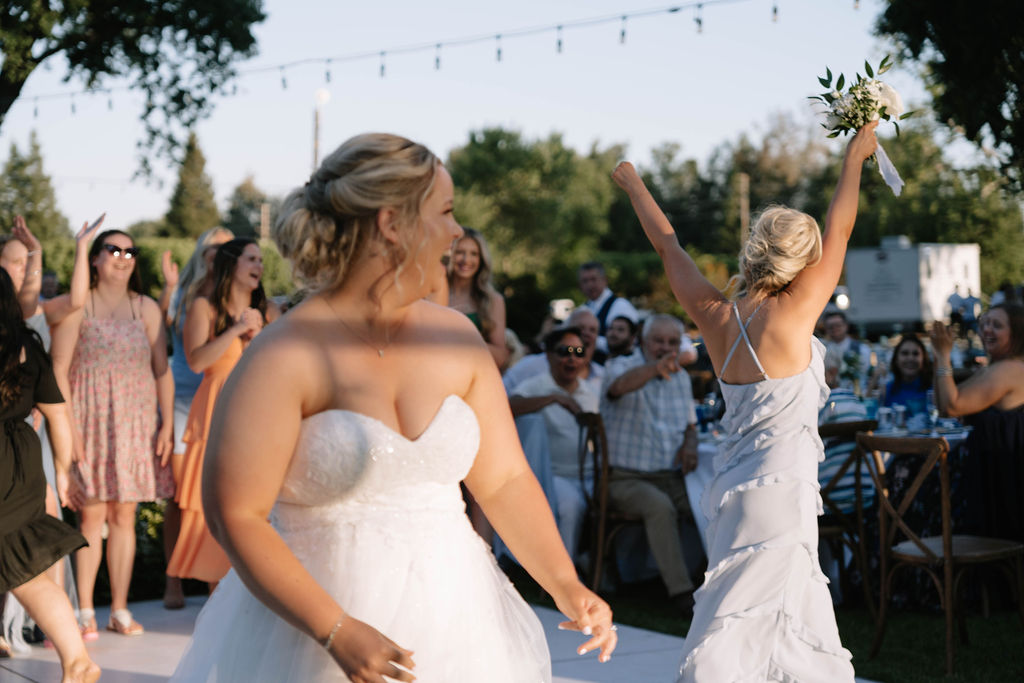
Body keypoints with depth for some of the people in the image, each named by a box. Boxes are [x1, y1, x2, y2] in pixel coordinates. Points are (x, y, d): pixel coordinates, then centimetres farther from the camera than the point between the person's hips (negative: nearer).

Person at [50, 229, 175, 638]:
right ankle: (84, 612, 2)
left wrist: (167, 424, 0)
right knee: (91, 515, -4)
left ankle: (119, 610, 10)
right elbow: (58, 369, -4)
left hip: (135, 425, 3)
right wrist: (68, 427, -12)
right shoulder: (78, 306, 0)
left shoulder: (146, 309, 10)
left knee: (124, 515, 4)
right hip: (90, 422, -3)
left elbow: (162, 371, 8)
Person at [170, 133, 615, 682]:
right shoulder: (283, 357, -12)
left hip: (451, 620, 5)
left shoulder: (455, 338, 4)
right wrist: (336, 632, -21)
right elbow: (235, 514, -15)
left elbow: (504, 479, 7)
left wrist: (566, 587, -5)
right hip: (313, 624, -5)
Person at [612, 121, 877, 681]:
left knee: (804, 619, 17)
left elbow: (669, 247, 15)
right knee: (731, 631, -5)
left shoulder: (716, 317, 1)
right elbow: (839, 231, -3)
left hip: (733, 485, 7)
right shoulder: (792, 315, -14)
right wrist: (855, 155, 10)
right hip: (779, 489, -7)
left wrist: (634, 184, 29)